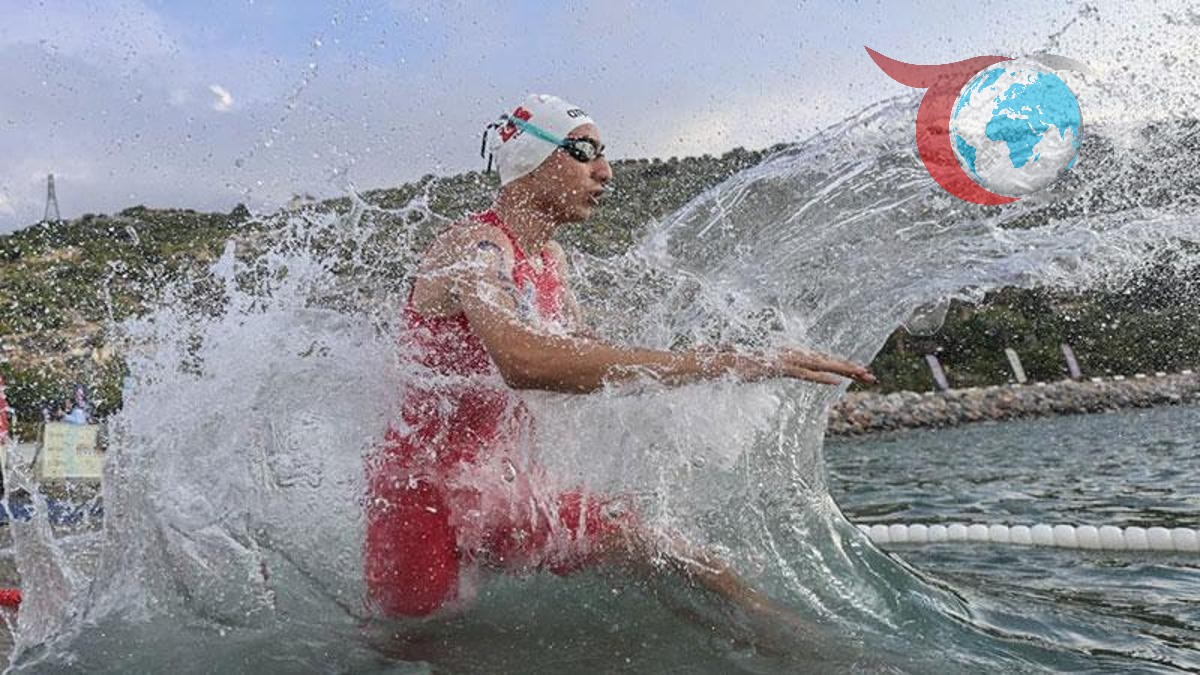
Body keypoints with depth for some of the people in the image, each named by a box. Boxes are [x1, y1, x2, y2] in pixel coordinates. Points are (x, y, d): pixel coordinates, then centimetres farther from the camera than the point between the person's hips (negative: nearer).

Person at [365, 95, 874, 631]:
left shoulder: (550, 259, 9)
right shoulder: (472, 249, -21)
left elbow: (582, 353, 21)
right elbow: (525, 361, -41)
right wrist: (727, 364, -45)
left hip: (510, 491, 7)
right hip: (426, 490, -7)